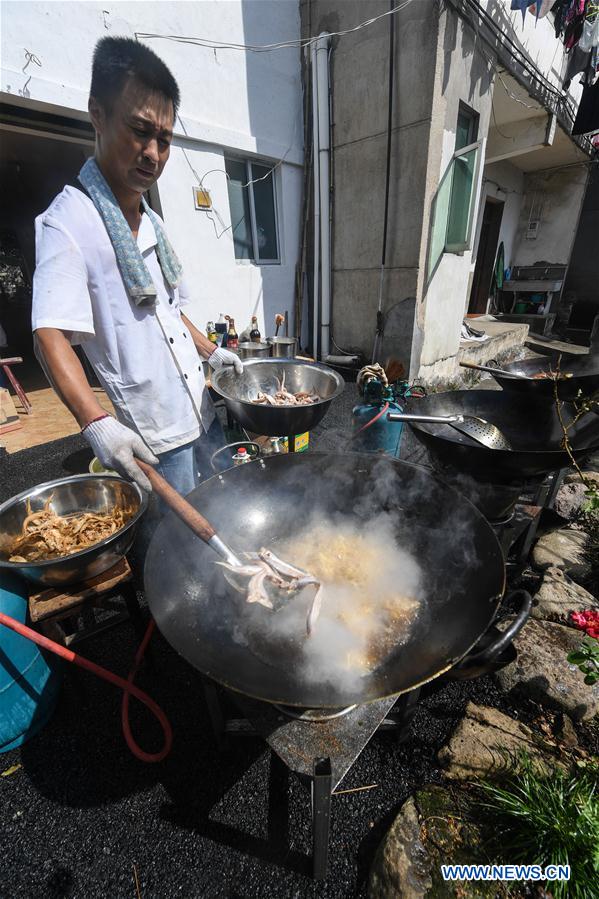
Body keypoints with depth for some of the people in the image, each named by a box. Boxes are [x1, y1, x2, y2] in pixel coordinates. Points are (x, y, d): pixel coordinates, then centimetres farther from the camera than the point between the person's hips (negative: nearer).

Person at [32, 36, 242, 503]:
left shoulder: (153, 224, 14)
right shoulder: (68, 221, -11)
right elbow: (51, 335, -21)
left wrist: (212, 351, 13)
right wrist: (97, 423, -34)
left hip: (203, 411, 8)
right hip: (154, 435, -8)